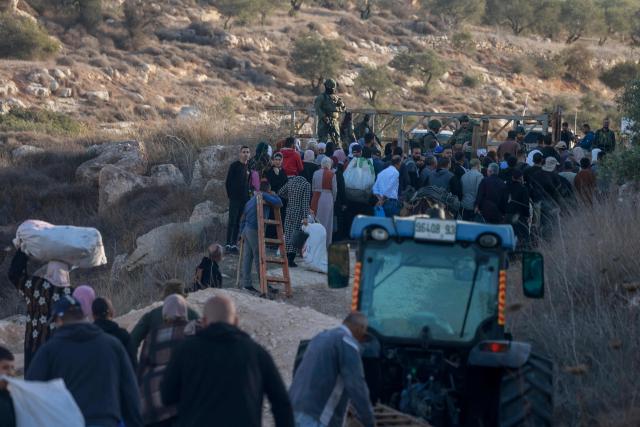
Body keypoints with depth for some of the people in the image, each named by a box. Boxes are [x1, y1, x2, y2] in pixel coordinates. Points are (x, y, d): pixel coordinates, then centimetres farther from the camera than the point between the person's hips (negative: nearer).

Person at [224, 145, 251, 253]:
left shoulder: (248, 167, 12)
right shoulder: (234, 166, -4)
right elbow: (228, 182, -3)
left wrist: (248, 194, 8)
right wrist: (230, 195, -5)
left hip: (244, 199, 5)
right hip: (235, 198, -5)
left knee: (238, 222, 5)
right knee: (232, 221, -7)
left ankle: (234, 244, 8)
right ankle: (228, 244, -7)